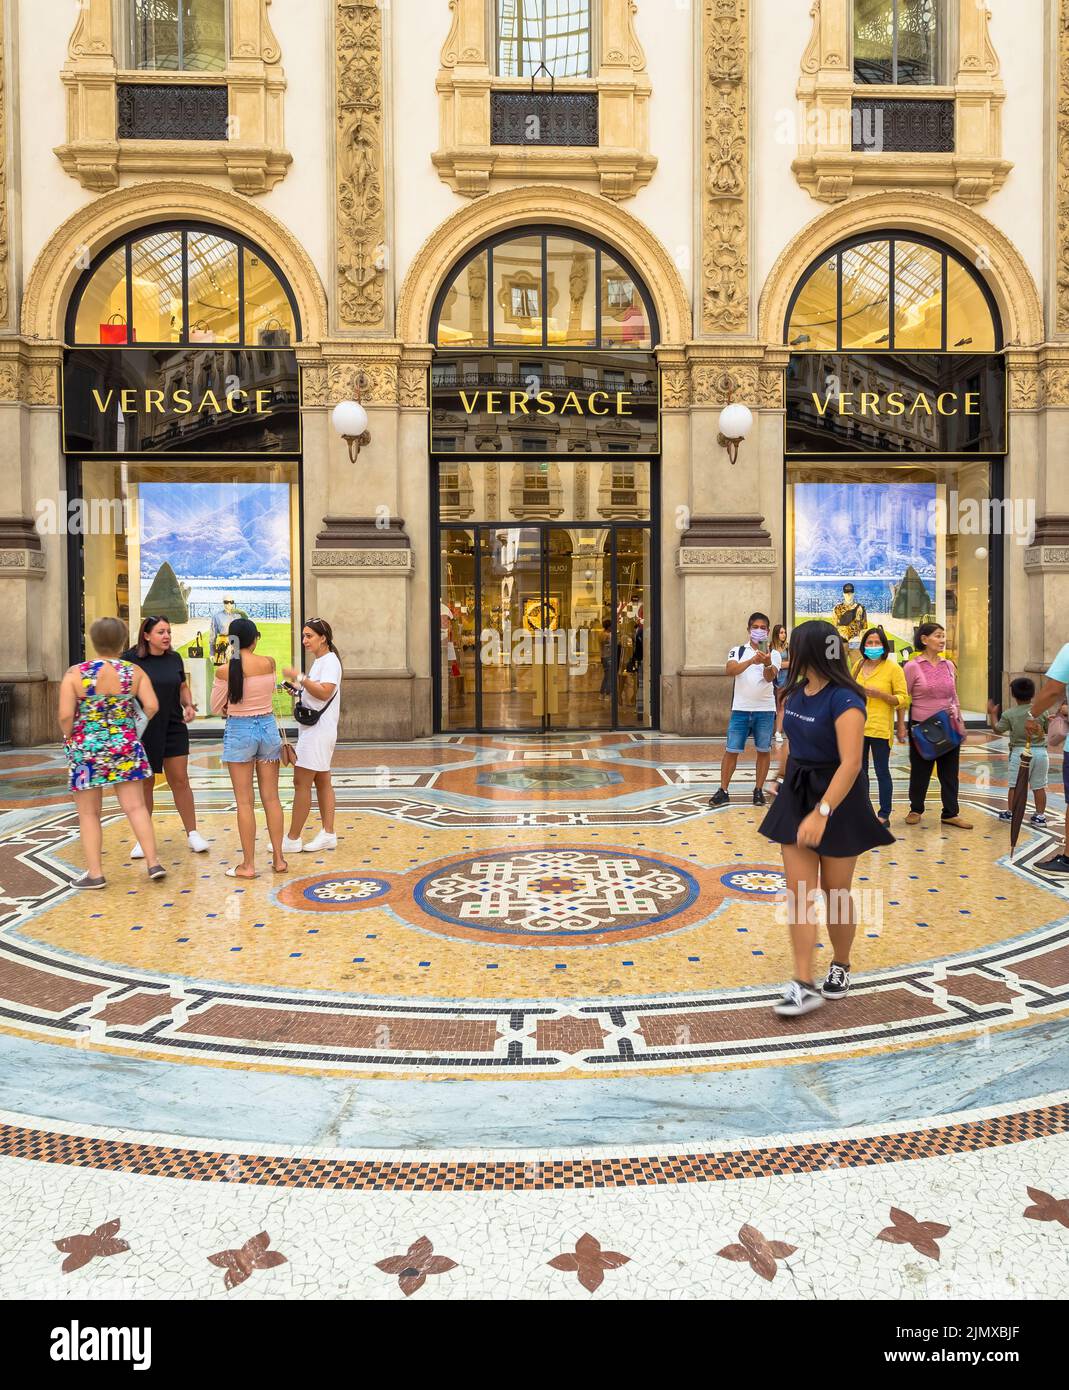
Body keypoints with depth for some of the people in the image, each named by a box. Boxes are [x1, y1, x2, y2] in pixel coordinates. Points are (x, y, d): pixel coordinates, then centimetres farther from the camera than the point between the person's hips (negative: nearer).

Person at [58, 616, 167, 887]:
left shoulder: (76, 673, -8)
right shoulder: (134, 672, -3)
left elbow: (65, 715, -15)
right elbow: (152, 706, -11)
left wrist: (70, 739, 3)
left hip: (85, 750, -2)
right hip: (125, 746, 2)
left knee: (88, 814, 8)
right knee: (136, 806, 6)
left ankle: (95, 873, 11)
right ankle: (154, 863, 5)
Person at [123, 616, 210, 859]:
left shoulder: (174, 658, 3)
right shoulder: (131, 659, -8)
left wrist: (189, 705, -2)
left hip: (173, 728, 2)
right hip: (142, 730, -2)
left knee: (180, 781, 4)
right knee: (145, 784, 7)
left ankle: (192, 833, 15)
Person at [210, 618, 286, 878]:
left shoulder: (225, 670, -11)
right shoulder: (269, 663, -4)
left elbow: (216, 708, 0)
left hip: (239, 731, -2)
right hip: (268, 727, 3)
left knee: (245, 801, 3)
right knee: (271, 798, 10)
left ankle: (248, 865, 7)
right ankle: (278, 859, 15)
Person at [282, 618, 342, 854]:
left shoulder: (330, 661, -12)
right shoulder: (318, 661, 17)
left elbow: (324, 692, -25)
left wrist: (299, 677, -23)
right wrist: (298, 689, 8)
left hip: (318, 730, -10)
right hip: (312, 729, 10)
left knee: (301, 782, -7)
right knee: (322, 782, 10)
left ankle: (292, 839, -2)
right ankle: (328, 835, 15)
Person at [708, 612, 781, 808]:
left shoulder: (773, 654, 3)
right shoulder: (737, 651, 4)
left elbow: (770, 677, -15)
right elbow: (729, 670, -16)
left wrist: (767, 664, -37)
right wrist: (751, 661, -33)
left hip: (765, 709, 0)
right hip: (740, 709, 0)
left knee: (763, 751, 6)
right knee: (732, 750, 0)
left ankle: (759, 790, 17)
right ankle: (723, 791, 7)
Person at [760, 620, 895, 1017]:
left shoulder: (844, 701, -21)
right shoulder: (795, 694, 3)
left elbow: (850, 763, -28)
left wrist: (821, 813, -33)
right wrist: (783, 783, 25)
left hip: (837, 799, -6)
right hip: (797, 794, 7)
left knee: (835, 892, 9)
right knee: (799, 891, 0)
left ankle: (841, 967, 33)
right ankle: (804, 985, 3)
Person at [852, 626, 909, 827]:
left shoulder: (893, 668, -5)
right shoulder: (858, 665, 9)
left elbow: (902, 699, -7)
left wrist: (878, 693, -18)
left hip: (880, 727, -5)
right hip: (858, 725, 5)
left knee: (882, 771, 0)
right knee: (859, 770, 12)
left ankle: (884, 815, 8)